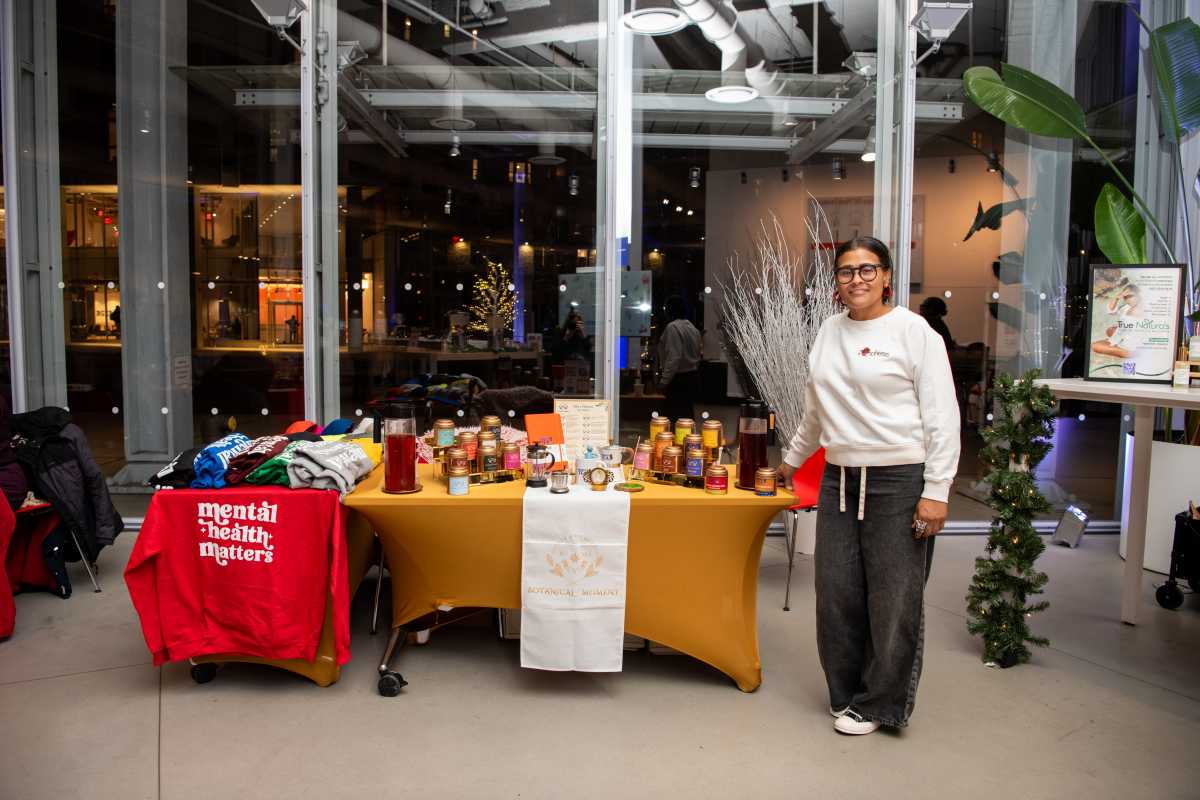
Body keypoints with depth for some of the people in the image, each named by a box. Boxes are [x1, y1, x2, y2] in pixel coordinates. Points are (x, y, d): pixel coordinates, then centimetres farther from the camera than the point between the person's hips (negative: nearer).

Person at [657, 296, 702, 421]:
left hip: (679, 379, -9)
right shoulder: (692, 327, 13)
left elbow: (673, 358, -20)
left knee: (677, 417, -7)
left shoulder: (673, 327, -14)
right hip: (693, 377, 9)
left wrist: (664, 381, -18)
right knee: (688, 416, 13)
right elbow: (697, 355, 15)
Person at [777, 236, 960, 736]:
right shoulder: (830, 330, 12)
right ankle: (847, 693, 28)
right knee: (837, 593, 9)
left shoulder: (914, 332, -5)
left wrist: (936, 491, -13)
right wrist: (792, 458, 31)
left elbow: (942, 417, -8)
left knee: (893, 597, 2)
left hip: (899, 480, -5)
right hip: (839, 479, 6)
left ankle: (879, 704, 20)